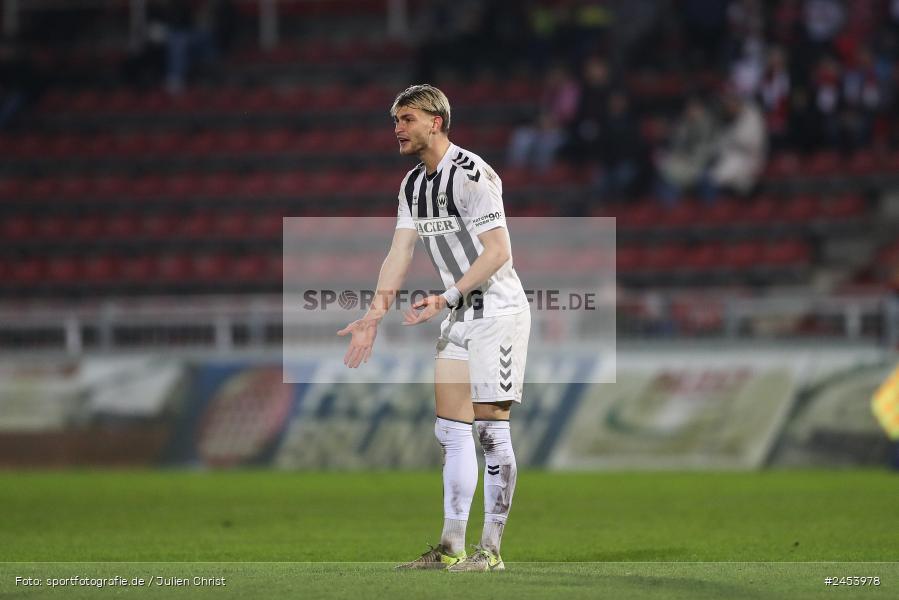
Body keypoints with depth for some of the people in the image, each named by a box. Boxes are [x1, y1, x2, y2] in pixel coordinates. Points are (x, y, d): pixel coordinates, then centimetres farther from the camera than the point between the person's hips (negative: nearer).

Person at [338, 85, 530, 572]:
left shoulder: (470, 174, -18)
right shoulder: (414, 184, 10)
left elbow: (498, 251, -22)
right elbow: (399, 254, 7)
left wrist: (447, 299, -27)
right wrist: (375, 316, -3)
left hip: (498, 312, -9)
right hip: (459, 315, 9)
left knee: (490, 430, -6)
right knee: (451, 431, 8)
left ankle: (491, 550, -1)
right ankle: (451, 547, 12)